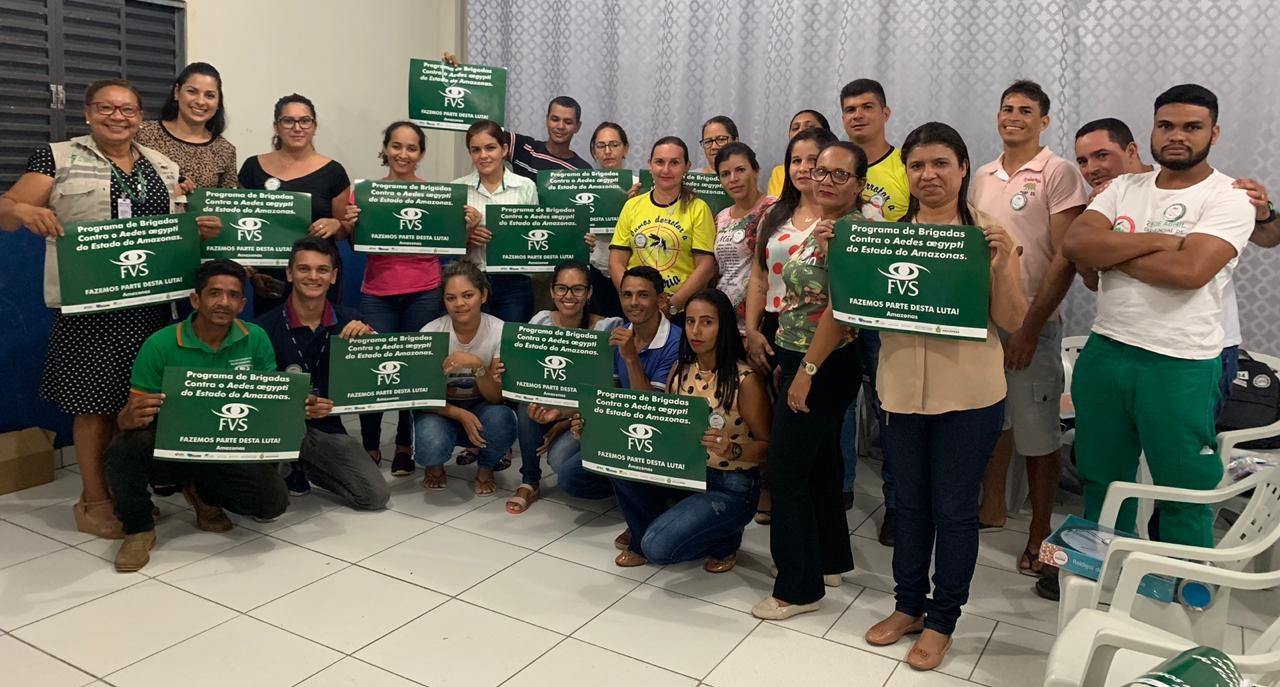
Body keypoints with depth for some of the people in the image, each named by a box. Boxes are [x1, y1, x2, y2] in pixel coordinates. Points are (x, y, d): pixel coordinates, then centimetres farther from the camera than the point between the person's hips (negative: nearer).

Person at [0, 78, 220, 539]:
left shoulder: (164, 167, 14)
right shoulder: (58, 158, 2)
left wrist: (205, 228, -3)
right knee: (96, 402, -1)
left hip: (152, 302, 4)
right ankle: (94, 501, 12)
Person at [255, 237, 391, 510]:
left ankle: (302, 467, 17)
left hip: (327, 426, 3)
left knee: (376, 496, -8)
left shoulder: (349, 321, -4)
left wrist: (368, 339, -20)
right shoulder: (267, 326, -12)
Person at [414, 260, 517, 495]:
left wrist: (477, 366, -36)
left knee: (500, 420, -34)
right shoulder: (431, 332, -16)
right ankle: (435, 466, 7)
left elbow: (496, 398, -17)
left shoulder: (499, 331, -16)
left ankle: (485, 471, 1)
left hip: (481, 407, 1)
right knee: (430, 447, -34)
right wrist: (461, 415, -27)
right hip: (441, 410, 0)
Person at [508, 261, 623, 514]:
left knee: (560, 456, -31)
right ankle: (529, 482, -14)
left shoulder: (607, 328, -13)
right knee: (526, 398, -28)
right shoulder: (541, 321, -4)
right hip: (548, 408, 4)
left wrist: (566, 418, -21)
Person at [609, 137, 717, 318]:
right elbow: (616, 263, 8)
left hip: (683, 310, -2)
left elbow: (706, 266, -2)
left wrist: (671, 304, -11)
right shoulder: (632, 206, 11)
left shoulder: (698, 209, 4)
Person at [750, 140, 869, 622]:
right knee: (818, 464, 17)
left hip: (824, 366, -9)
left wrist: (806, 370, -21)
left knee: (786, 471, -5)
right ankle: (830, 561, 32)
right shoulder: (819, 226, 12)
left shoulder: (855, 230, -16)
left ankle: (799, 587, 7)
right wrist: (786, 361, 15)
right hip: (797, 360, 9)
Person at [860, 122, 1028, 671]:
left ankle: (941, 621, 24)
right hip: (901, 390, 3)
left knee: (954, 510, 8)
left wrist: (1003, 262, -20)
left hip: (968, 395, -3)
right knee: (911, 503, 16)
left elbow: (1012, 322, -5)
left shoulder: (987, 235, -4)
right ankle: (907, 606, 33)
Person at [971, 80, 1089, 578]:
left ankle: (1040, 533, 16)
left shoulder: (1059, 174, -7)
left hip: (1030, 323, -6)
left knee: (1037, 434, 3)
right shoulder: (984, 176, 11)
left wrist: (1030, 326, -16)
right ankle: (992, 509, 32)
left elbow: (1066, 258, -12)